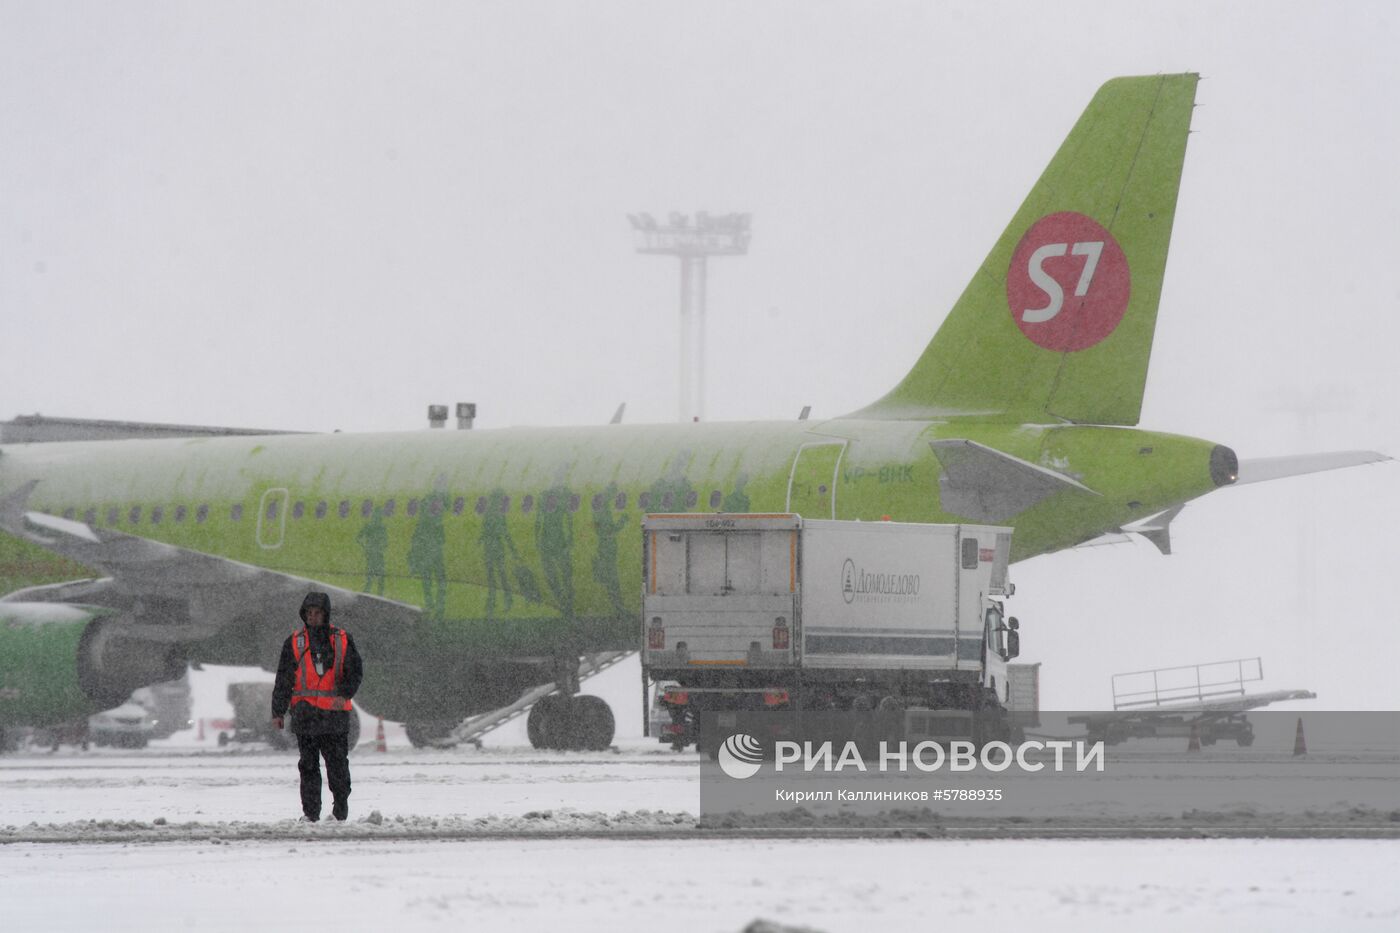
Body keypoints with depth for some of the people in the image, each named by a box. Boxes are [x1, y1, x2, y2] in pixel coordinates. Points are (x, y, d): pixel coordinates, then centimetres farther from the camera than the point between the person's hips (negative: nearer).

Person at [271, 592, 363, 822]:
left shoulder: (342, 640, 6)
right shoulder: (294, 642, 8)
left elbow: (355, 671, 2)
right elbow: (283, 679, 8)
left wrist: (344, 694, -17)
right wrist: (278, 712, 2)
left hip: (335, 712, -1)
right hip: (305, 714, 1)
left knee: (338, 763, 2)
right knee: (308, 765, 0)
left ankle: (341, 809, 15)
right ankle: (310, 812, 4)